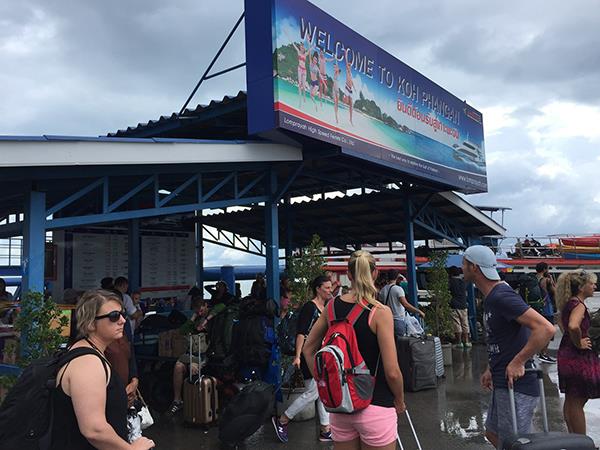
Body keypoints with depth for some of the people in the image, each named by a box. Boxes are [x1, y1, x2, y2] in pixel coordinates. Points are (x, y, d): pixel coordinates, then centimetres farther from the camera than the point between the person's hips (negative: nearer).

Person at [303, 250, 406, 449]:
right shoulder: (380, 312, -15)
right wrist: (400, 401, 2)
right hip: (375, 407, -4)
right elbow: (392, 371, -16)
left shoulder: (332, 305, -1)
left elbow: (308, 349, 8)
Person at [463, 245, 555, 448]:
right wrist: (491, 369, 13)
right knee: (492, 434, 23)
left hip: (516, 386, -10)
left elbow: (546, 329, -29)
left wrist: (518, 362, -24)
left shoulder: (502, 297, -21)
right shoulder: (491, 296, 10)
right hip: (502, 383, 10)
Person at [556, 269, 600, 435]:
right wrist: (579, 343, -24)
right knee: (577, 402, -1)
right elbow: (573, 326, -39)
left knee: (570, 401, 18)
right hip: (578, 357, -10)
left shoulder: (569, 303, 8)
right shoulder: (579, 305, -20)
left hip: (566, 352, 10)